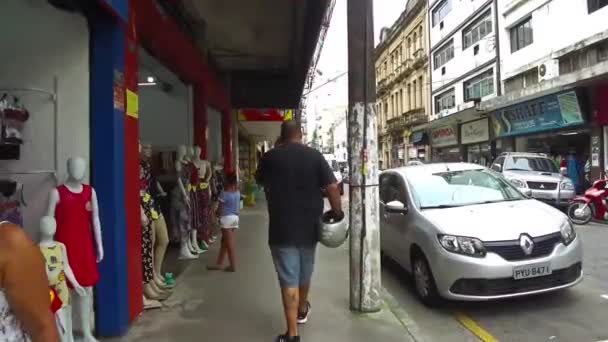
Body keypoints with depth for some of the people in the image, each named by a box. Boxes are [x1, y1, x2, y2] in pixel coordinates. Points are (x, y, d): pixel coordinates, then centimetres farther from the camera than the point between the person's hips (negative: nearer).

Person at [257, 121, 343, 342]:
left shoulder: (270, 157, -4)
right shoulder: (314, 156, -4)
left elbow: (261, 182, 14)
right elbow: (332, 187, -10)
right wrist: (337, 212, -1)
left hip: (282, 228, -2)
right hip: (309, 226, 2)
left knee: (289, 280, 1)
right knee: (305, 273, 23)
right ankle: (302, 310, 45)